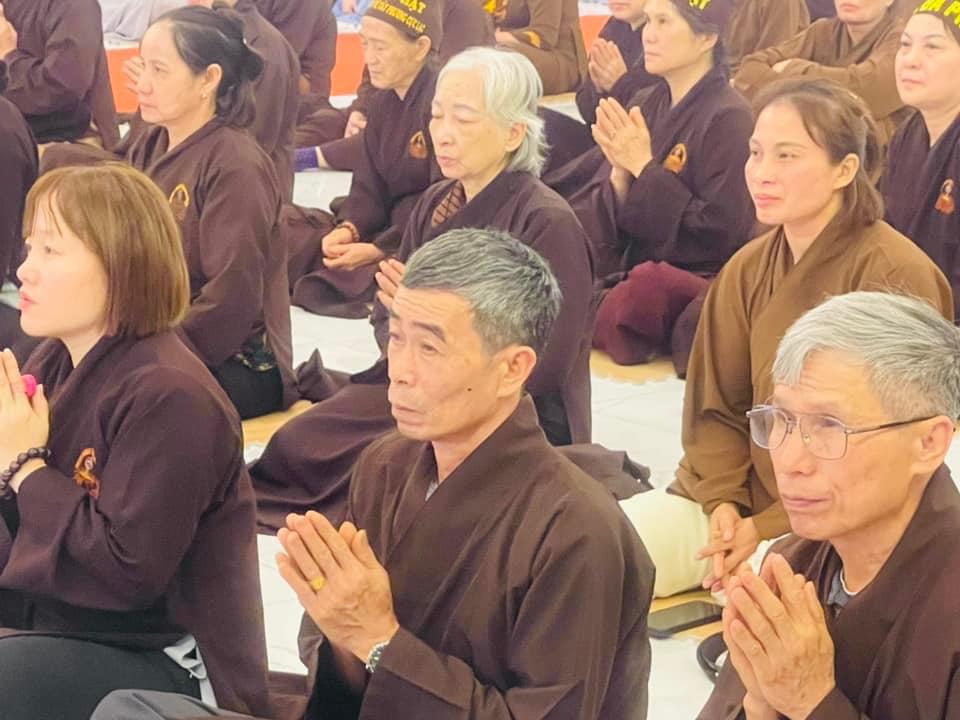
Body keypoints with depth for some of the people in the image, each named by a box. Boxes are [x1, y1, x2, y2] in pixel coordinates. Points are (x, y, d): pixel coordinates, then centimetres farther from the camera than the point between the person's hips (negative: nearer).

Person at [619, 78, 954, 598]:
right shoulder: (746, 269, 5)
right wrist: (724, 503, -9)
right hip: (737, 500, 6)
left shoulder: (897, 277, -14)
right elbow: (715, 407, 10)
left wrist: (771, 530, -18)